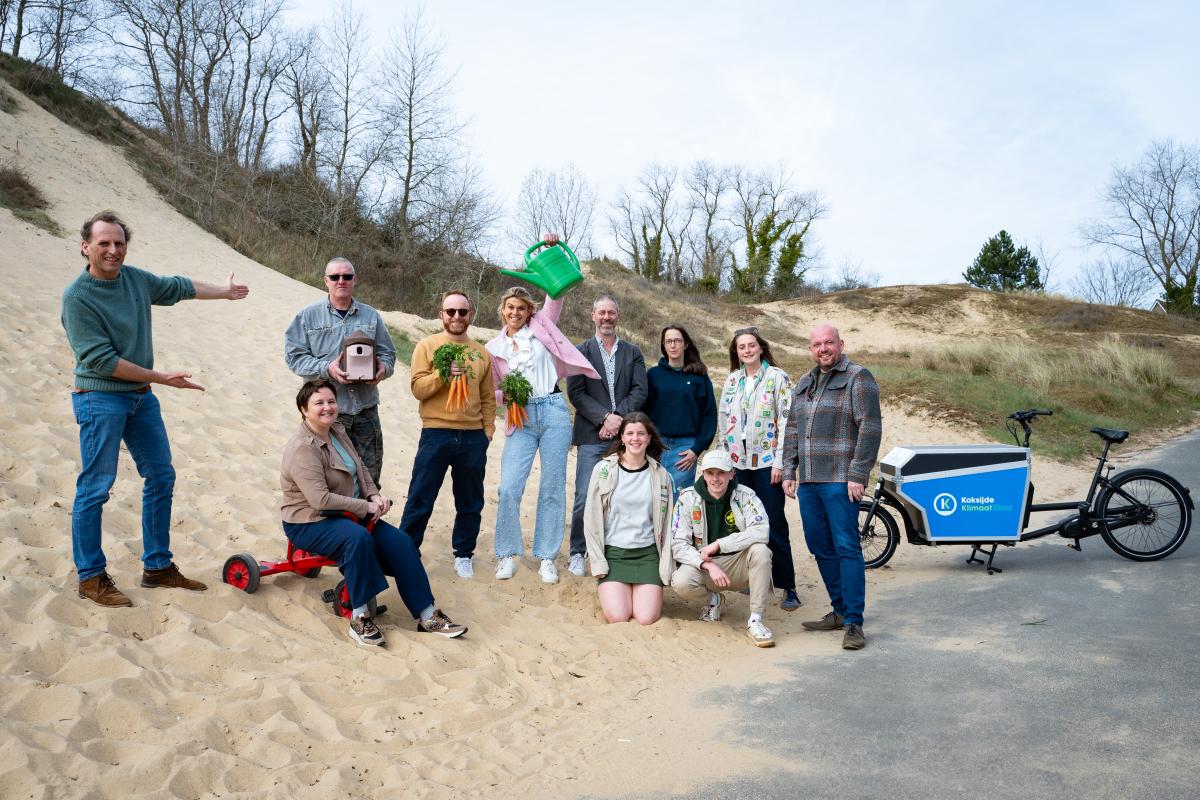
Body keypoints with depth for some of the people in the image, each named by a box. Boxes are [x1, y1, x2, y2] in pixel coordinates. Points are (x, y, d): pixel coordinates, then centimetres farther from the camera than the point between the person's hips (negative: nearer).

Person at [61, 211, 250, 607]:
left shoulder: (135, 278, 4)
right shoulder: (77, 296, -16)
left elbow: (179, 287, 24)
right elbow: (101, 360, -19)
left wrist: (225, 291, 36)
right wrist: (163, 378, -16)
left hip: (141, 396, 8)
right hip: (99, 399, -7)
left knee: (161, 477, 11)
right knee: (95, 488, -3)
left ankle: (157, 567, 22)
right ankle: (91, 578, 11)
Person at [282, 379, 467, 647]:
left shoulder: (337, 431, 7)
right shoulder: (303, 448, -21)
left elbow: (362, 470, 17)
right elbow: (320, 499, -28)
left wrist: (374, 495, -2)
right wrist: (366, 507, -22)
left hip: (347, 514, 8)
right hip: (309, 523, -8)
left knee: (400, 542, -10)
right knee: (358, 538, -37)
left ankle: (427, 616, -8)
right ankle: (359, 618, -26)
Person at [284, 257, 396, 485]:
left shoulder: (371, 316, 12)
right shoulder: (308, 316, 4)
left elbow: (388, 353, 14)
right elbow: (294, 356, -2)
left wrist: (383, 369, -10)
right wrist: (327, 368, -18)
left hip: (366, 409, 3)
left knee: (369, 473, 7)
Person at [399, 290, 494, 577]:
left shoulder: (481, 353, 11)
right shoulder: (427, 346, 2)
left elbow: (488, 397, 14)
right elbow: (418, 388, -7)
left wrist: (488, 429, 6)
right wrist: (444, 373, -21)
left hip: (473, 437, 3)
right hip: (436, 434, -3)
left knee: (470, 502, 11)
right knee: (420, 500, 1)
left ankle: (463, 554, 26)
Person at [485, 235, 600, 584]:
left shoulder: (541, 326, 8)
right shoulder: (494, 348, 11)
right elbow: (493, 393, 14)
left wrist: (554, 252, -9)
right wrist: (506, 395, -8)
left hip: (553, 411, -1)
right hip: (521, 418, 1)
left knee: (553, 487, 3)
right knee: (509, 488, -9)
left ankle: (547, 558, 14)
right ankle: (507, 554, 9)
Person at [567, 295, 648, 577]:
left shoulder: (633, 353, 14)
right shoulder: (580, 351, 8)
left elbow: (640, 391, 3)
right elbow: (576, 392, -2)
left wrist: (618, 418, -11)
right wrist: (605, 417, -13)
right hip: (592, 437, -2)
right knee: (585, 499, -5)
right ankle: (577, 553, 9)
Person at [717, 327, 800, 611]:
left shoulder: (777, 378, -3)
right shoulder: (732, 380, 12)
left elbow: (786, 420, -8)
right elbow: (723, 420, 17)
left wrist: (780, 462, -13)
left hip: (767, 462, -5)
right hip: (738, 462, 5)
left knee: (774, 525, -7)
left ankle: (788, 587, -1)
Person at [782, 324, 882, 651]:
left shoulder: (858, 378, -4)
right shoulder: (803, 384, 19)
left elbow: (870, 428, -11)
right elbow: (792, 430, 22)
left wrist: (857, 475, -16)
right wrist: (789, 471, 14)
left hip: (840, 480, -7)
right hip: (808, 480, 7)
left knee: (846, 548, -7)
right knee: (820, 548, 10)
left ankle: (854, 622, -3)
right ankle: (839, 611, 21)